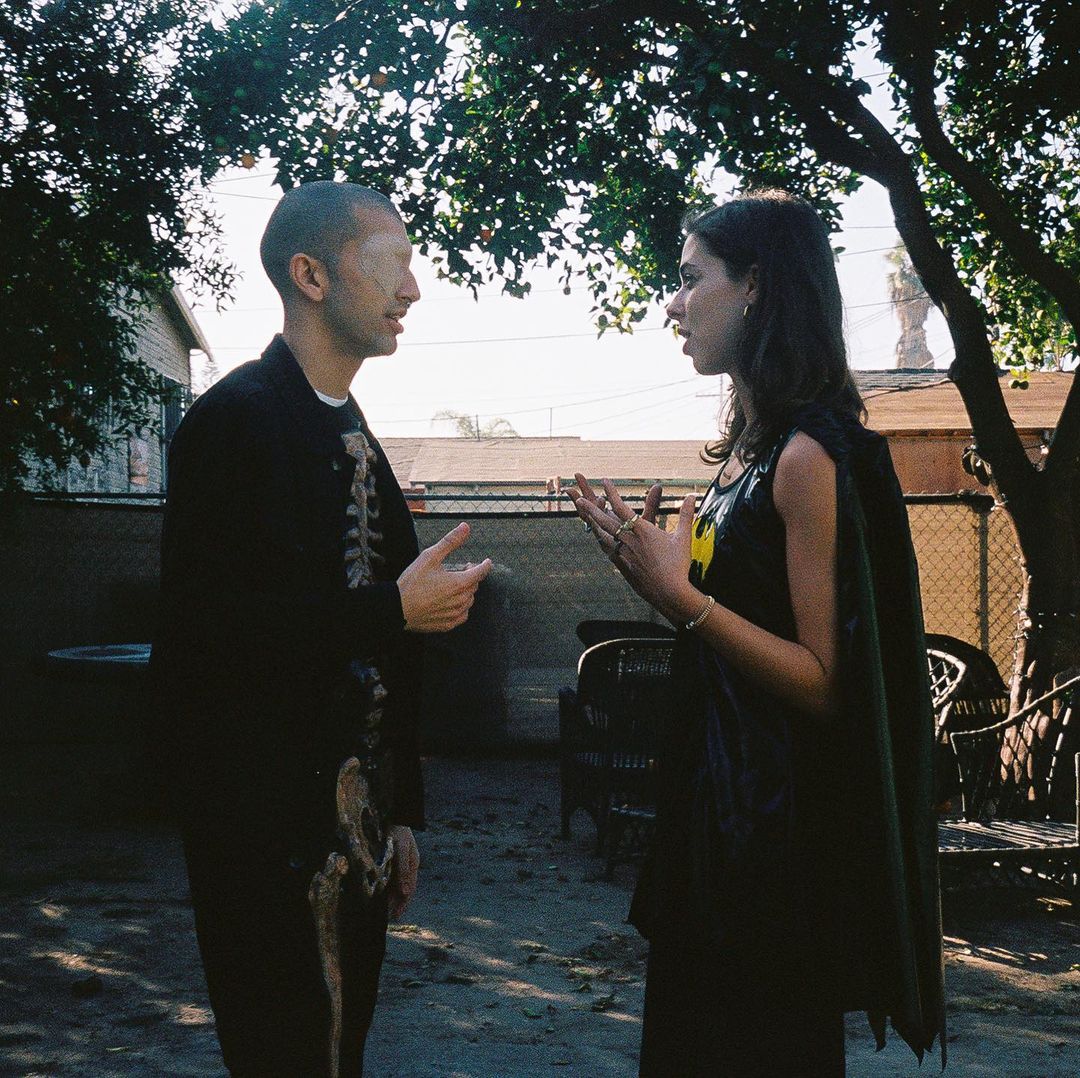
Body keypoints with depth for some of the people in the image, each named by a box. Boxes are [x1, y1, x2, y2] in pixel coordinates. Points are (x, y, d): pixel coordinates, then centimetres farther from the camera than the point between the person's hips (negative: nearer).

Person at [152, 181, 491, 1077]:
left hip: (359, 826, 8)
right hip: (268, 828, -8)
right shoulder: (236, 418, -12)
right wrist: (395, 609, -21)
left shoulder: (355, 438, 15)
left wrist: (401, 815, 16)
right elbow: (201, 630, -21)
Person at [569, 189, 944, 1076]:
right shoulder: (749, 444, 9)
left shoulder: (811, 454, -19)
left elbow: (828, 685, -21)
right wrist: (652, 565, 2)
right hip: (716, 801, 9)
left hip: (779, 822, -9)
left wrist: (682, 596, -25)